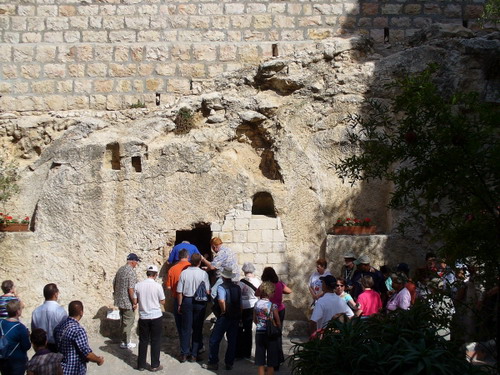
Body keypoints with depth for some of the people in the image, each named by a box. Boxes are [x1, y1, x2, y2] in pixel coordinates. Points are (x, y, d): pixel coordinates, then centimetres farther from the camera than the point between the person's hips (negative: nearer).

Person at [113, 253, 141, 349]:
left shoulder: (120, 269, 7)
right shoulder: (131, 272, -19)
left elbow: (114, 284, 15)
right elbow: (131, 289, -24)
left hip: (119, 300, 8)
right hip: (128, 302, -8)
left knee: (123, 320, 18)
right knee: (128, 322, 3)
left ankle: (124, 339, 28)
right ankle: (126, 343, 9)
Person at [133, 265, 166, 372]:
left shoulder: (138, 285, -4)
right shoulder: (157, 286, -11)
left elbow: (135, 301, 0)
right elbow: (162, 302, -3)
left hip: (143, 317, 3)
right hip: (156, 317, -3)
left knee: (143, 341, 13)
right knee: (155, 341, 8)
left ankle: (141, 365, 19)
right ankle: (155, 365, 13)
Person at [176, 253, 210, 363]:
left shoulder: (184, 273, -7)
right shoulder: (203, 274, -11)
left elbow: (179, 292, -3)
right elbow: (207, 291, -7)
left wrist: (179, 305, 7)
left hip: (187, 301, 1)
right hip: (200, 303, -1)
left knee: (186, 328, 10)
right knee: (197, 329, 9)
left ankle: (184, 354, 13)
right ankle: (194, 355, 13)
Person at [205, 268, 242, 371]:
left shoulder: (221, 287, -12)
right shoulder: (237, 288, 7)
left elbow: (221, 301, -28)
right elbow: (240, 303, 10)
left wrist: (223, 311, -13)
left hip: (225, 317, -6)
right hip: (236, 317, 6)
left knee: (214, 340, 5)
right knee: (232, 341, 13)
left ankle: (213, 363, 8)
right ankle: (229, 363, 17)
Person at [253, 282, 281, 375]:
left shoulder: (256, 304, -1)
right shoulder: (273, 305, -14)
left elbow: (255, 320, 9)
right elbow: (278, 322, -8)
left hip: (259, 333, 4)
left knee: (260, 363, 12)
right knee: (271, 364, 8)